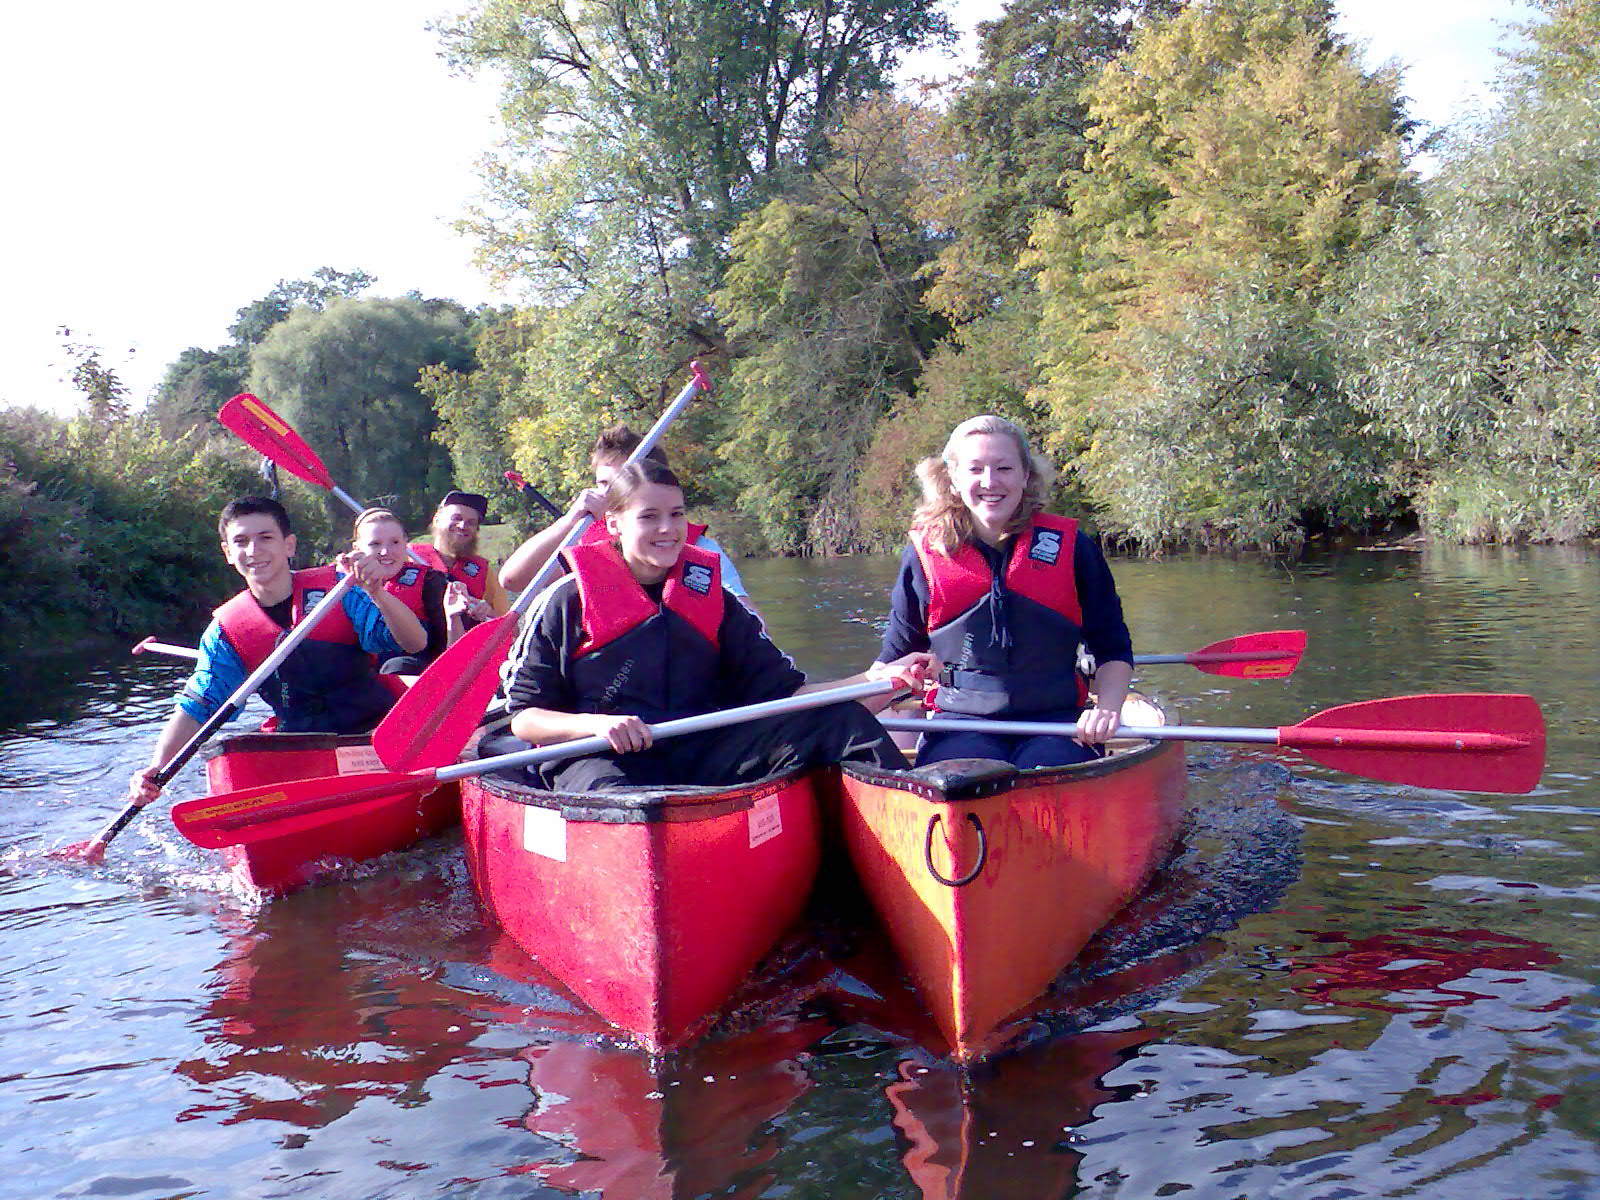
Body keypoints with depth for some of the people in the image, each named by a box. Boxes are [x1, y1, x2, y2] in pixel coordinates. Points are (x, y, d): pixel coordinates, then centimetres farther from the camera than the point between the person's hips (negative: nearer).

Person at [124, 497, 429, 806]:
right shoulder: (226, 630, 3)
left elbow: (416, 643, -15)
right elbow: (195, 710, 1)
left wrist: (376, 594, -34)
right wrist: (157, 767, -17)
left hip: (376, 726, -2)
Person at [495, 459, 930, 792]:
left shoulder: (713, 599, 14)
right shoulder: (568, 603, 4)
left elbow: (782, 691, 8)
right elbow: (524, 717, 3)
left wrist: (880, 679, -7)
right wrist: (596, 724, -18)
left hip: (701, 754, 4)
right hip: (601, 759, -4)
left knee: (837, 718, -14)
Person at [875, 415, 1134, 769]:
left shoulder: (1071, 547, 6)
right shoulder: (923, 557, 6)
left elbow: (1114, 648, 12)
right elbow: (897, 655, 14)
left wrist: (1106, 707, -8)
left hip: (1056, 720, 1)